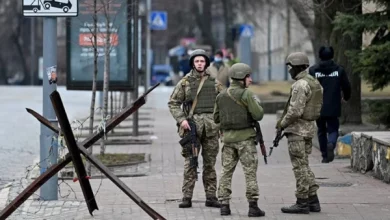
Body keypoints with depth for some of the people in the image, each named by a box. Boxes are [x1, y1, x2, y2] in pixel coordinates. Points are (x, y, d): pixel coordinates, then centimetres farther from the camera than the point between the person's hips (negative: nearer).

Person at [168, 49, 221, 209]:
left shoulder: (214, 82, 10)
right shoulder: (185, 82, 4)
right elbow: (173, 103, 3)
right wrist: (181, 119, -10)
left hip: (211, 127, 2)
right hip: (192, 124, -2)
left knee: (210, 163, 5)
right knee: (190, 163, -3)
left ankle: (211, 197, 8)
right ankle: (187, 197, -2)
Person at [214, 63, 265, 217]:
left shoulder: (221, 95, 8)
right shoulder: (246, 94, -11)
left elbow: (216, 118, 12)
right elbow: (258, 115, -13)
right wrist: (257, 103, 6)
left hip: (227, 137, 5)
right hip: (245, 137, -5)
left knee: (226, 172, 10)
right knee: (250, 172, -1)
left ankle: (224, 205, 7)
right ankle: (253, 206, -4)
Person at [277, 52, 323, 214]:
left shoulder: (300, 85, -18)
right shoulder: (314, 83, 13)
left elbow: (295, 110, -24)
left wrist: (282, 124, -10)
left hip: (297, 130, -9)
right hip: (309, 128, 9)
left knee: (300, 167, -5)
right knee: (304, 166, 14)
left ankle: (302, 203, -2)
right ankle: (313, 201, 13)